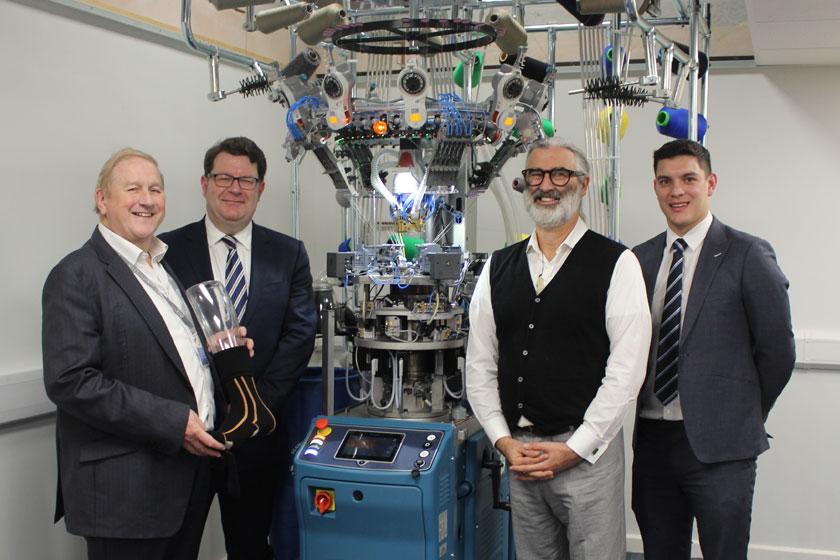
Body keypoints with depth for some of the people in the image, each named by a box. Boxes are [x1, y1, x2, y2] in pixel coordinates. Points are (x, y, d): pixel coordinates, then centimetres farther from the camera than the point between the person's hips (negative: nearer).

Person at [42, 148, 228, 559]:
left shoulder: (169, 265, 14)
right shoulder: (77, 276, -11)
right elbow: (69, 382, -20)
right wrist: (173, 423, -21)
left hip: (192, 470, 8)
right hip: (126, 490, -7)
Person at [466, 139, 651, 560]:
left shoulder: (616, 264, -3)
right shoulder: (498, 267, 10)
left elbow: (627, 368, -9)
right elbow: (479, 363, 9)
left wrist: (574, 448, -12)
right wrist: (504, 441, -1)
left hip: (588, 453, -4)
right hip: (519, 451, 4)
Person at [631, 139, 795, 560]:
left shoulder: (747, 256, -6)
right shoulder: (640, 259, 8)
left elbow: (777, 348, -2)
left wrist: (745, 416, 4)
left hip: (720, 446, -4)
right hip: (652, 441, 4)